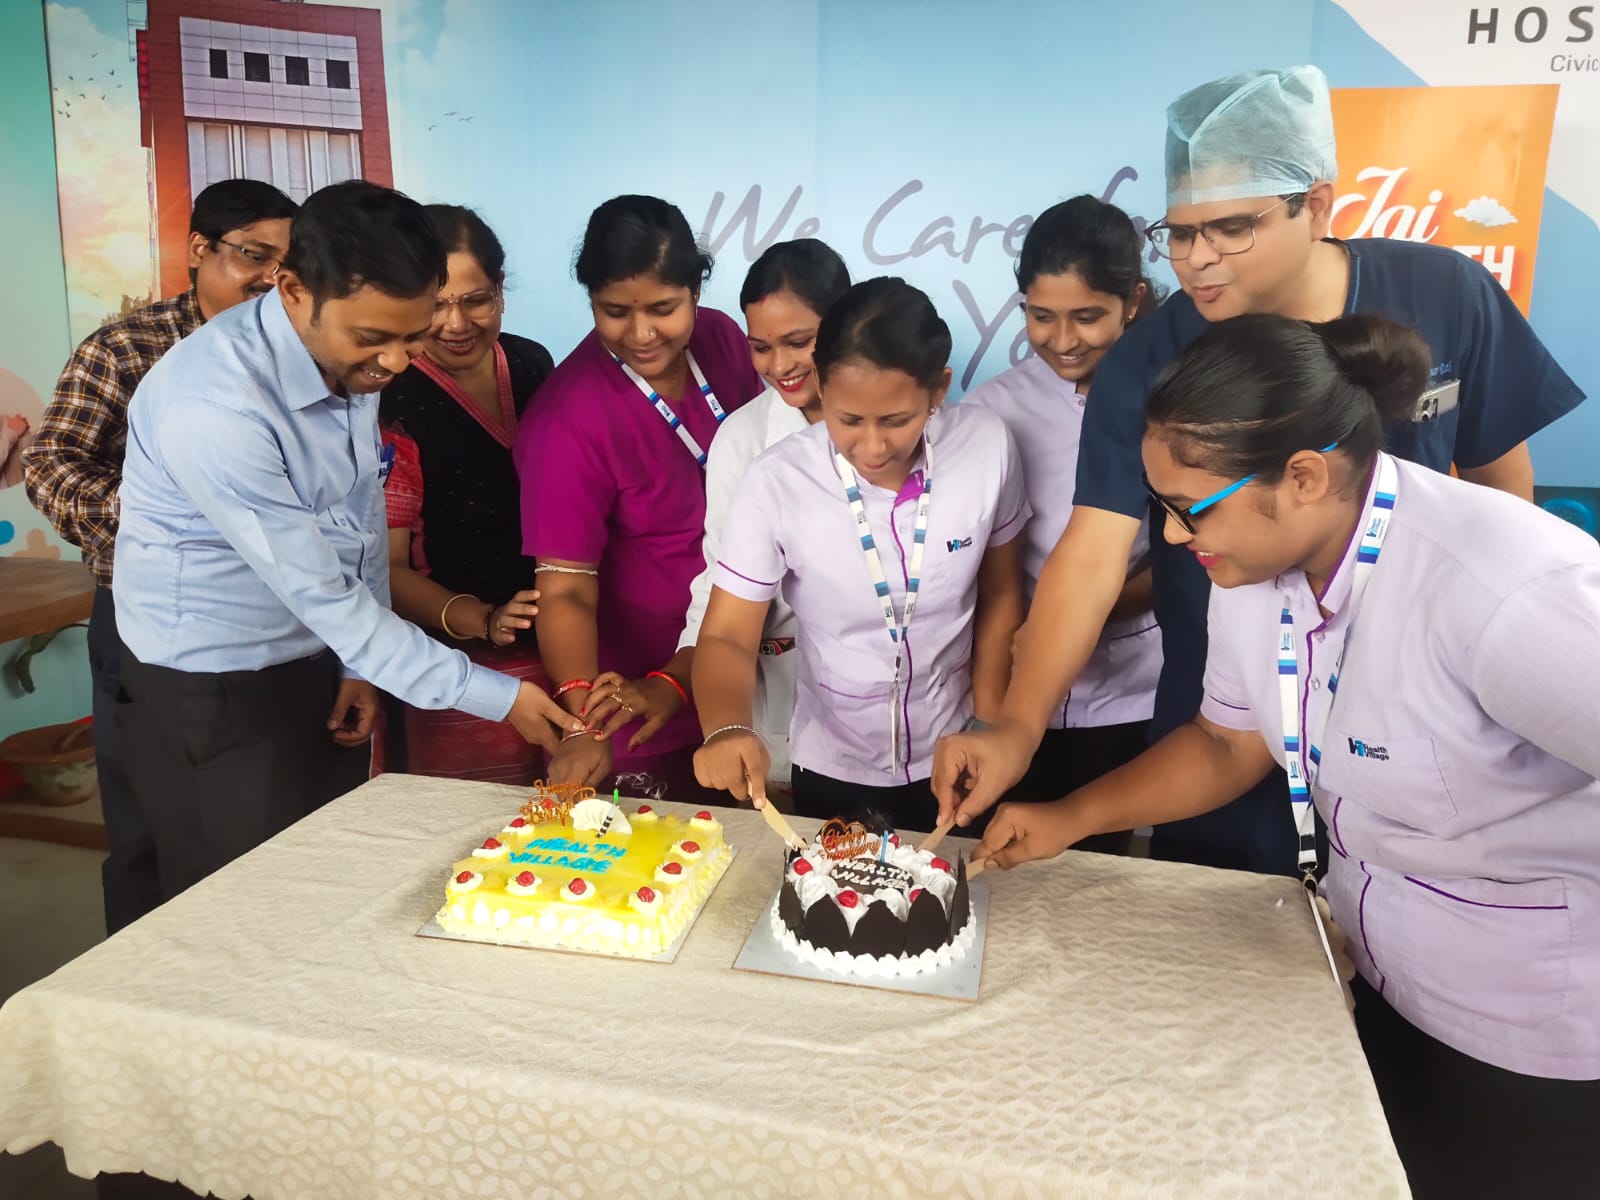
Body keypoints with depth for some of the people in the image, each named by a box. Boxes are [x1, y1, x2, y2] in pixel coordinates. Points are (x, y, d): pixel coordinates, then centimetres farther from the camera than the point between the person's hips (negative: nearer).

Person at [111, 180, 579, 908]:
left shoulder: (349, 353, -6)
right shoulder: (212, 406, -29)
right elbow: (320, 595, -25)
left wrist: (360, 663, 3)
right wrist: (497, 697, -22)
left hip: (319, 673, 7)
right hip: (212, 700, -6)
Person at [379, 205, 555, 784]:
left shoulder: (531, 363, 2)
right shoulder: (392, 405, -13)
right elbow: (388, 568, -10)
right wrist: (482, 621, -25)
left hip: (564, 650, 5)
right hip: (463, 675, -5)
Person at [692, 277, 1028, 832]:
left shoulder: (988, 447, -19)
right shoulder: (776, 484, -24)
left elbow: (1000, 596, -4)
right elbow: (727, 638, -18)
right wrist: (728, 730, -38)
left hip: (952, 759, 2)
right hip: (833, 769, -1)